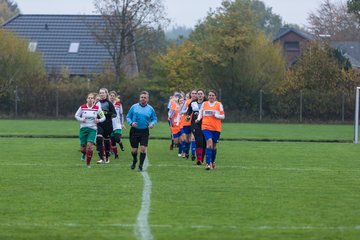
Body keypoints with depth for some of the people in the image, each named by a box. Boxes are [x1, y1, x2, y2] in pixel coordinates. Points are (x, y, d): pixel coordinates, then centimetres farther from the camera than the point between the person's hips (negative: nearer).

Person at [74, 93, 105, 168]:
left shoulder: (97, 108, -3)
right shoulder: (82, 107, -2)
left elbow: (103, 117, 8)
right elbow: (76, 115, 9)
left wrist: (99, 120, -13)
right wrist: (81, 119, -11)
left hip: (92, 129, -1)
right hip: (83, 128, 1)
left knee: (90, 145, -19)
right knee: (83, 147, 3)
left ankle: (88, 164, -7)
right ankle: (84, 153, 43)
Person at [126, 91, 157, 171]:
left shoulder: (150, 109, 4)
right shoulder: (134, 107, 2)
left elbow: (154, 119, 11)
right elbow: (128, 117, 7)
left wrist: (152, 124, -11)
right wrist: (131, 123, -12)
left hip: (144, 131, 0)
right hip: (134, 131, 0)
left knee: (143, 148, -13)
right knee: (134, 150, 6)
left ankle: (141, 165, 0)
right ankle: (134, 161, 37)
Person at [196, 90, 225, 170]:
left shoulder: (219, 104, 3)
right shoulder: (204, 104, 7)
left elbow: (223, 116, 4)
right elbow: (200, 113, 16)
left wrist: (215, 115, -13)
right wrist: (198, 119, -4)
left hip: (216, 128, 1)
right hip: (206, 127, -1)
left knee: (214, 145, 10)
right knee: (209, 142, -20)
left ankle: (213, 161, 33)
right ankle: (208, 163, -22)